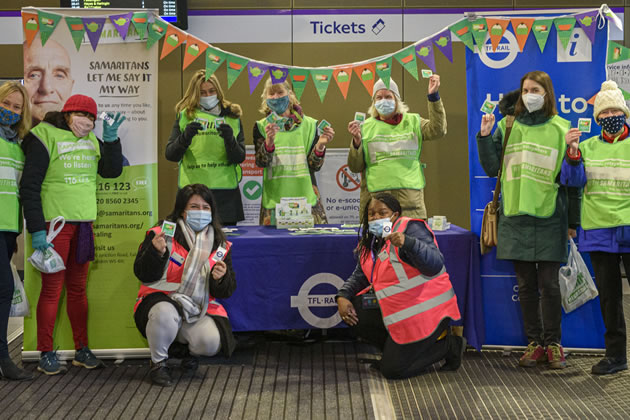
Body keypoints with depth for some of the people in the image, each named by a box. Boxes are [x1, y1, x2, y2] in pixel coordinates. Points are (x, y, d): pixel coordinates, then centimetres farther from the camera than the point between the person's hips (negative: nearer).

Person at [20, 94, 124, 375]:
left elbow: (113, 171, 4)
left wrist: (110, 139, -9)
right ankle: (46, 354, 9)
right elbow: (29, 186, -11)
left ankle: (82, 350, 20)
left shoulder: (92, 141, 11)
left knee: (78, 288, 12)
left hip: (84, 224, 6)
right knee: (52, 288, -1)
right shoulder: (45, 137, -8)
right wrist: (36, 230, -16)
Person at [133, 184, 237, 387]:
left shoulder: (220, 246, 7)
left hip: (200, 308, 3)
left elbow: (226, 292, 7)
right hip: (163, 300, -3)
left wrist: (220, 279, -16)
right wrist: (157, 252, -27)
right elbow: (143, 275, -9)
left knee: (211, 343, -25)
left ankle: (185, 348, 15)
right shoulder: (161, 234, -3)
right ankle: (158, 362, -7)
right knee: (165, 314, -38)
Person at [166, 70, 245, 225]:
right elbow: (170, 155, -2)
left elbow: (240, 158, 1)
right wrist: (185, 137, -19)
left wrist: (230, 140, -17)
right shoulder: (185, 116, 7)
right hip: (192, 189, -1)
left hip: (225, 190, 1)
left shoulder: (232, 117, 10)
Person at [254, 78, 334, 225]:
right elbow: (260, 162, -10)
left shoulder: (308, 125, 5)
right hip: (275, 201, -1)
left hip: (305, 197, 1)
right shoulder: (261, 127, 5)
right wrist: (269, 142, -29)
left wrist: (320, 145, -17)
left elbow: (315, 166, 1)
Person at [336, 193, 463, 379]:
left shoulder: (411, 228, -14)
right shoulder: (371, 241, 10)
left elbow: (435, 265, -26)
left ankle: (449, 345, 8)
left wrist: (407, 243, -41)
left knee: (392, 370, -8)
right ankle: (397, 348, 9)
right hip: (396, 309, 8)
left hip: (425, 310, -8)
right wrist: (343, 296, -2)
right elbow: (360, 276, 17)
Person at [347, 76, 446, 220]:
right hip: (376, 195, -1)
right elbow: (355, 167, 7)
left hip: (410, 195, 1)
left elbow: (437, 131, -4)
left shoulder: (412, 121, 14)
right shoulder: (366, 127, 10)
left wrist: (433, 96, -8)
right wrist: (356, 141, -10)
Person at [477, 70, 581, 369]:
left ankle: (553, 343, 14)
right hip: (515, 216, 2)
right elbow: (492, 169, 5)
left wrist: (573, 221, 2)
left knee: (549, 284, 0)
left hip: (549, 218, -2)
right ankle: (534, 343, 18)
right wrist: (485, 137, -8)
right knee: (526, 284, 7)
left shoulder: (561, 129, 3)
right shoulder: (507, 126, 8)